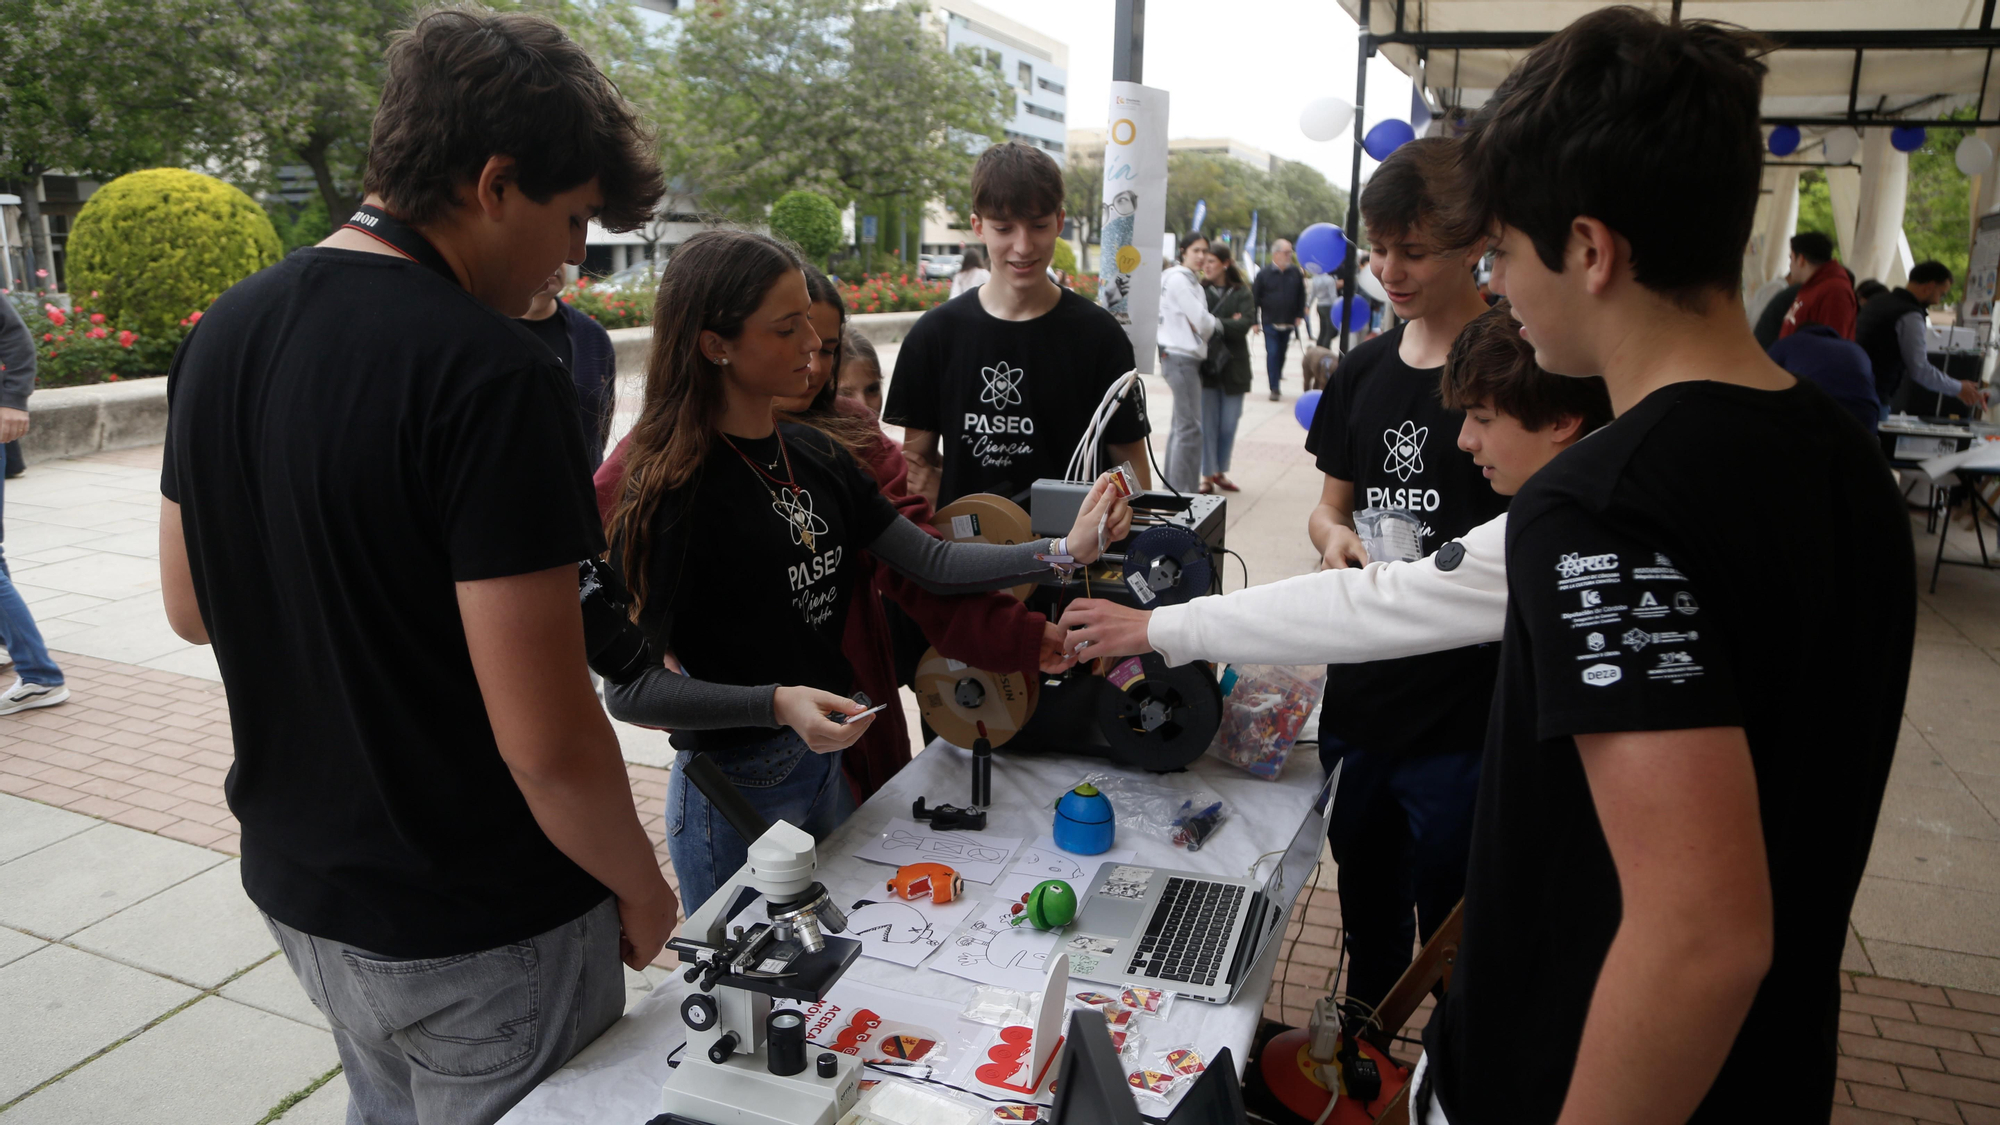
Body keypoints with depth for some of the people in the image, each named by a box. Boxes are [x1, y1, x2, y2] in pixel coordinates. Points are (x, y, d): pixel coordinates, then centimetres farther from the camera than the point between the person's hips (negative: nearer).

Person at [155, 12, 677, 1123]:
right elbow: (546, 741, -26)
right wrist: (639, 887, -10)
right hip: (482, 937, -7)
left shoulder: (223, 333, -1)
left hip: (297, 889, 7)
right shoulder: (491, 376, -26)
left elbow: (190, 607, 10)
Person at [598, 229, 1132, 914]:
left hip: (828, 764, 7)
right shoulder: (673, 488, -19)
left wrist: (1066, 551, -7)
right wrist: (778, 703, -30)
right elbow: (630, 688, -20)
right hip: (736, 788, -7)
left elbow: (932, 562, 3)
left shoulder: (815, 457, 4)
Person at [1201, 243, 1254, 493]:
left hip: (1233, 366, 1)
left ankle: (1221, 472, 22)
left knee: (1229, 424, 7)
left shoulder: (1241, 292, 2)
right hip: (1206, 366, -1)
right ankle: (1207, 475, 8)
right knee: (1208, 422, 0)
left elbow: (1246, 323, -12)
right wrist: (1227, 323, -13)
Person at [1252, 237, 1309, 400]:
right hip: (1270, 322, -3)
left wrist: (1300, 316, 2)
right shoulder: (1263, 274, -5)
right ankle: (1274, 388, -6)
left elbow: (1301, 296, 10)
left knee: (1281, 354, 13)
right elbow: (1255, 298, -3)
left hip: (1288, 323, 3)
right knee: (1272, 354, -8)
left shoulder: (1295, 272, 4)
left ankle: (1276, 378, 32)